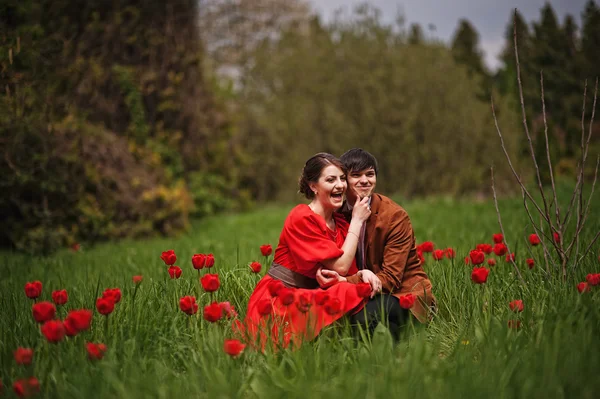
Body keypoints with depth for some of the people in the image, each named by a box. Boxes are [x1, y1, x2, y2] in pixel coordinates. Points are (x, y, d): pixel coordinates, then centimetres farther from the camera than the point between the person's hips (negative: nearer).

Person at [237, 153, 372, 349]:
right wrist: (357, 220, -10)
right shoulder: (302, 218, -14)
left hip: (307, 298, 7)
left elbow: (350, 272, 5)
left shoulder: (342, 223, 9)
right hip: (278, 300, -7)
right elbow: (341, 266, -17)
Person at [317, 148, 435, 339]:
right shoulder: (337, 213, 0)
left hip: (406, 293, -4)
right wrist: (362, 275, -26)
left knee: (365, 317, -33)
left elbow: (391, 279, -17)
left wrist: (345, 281, -33)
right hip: (366, 293, 4)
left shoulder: (396, 216, -14)